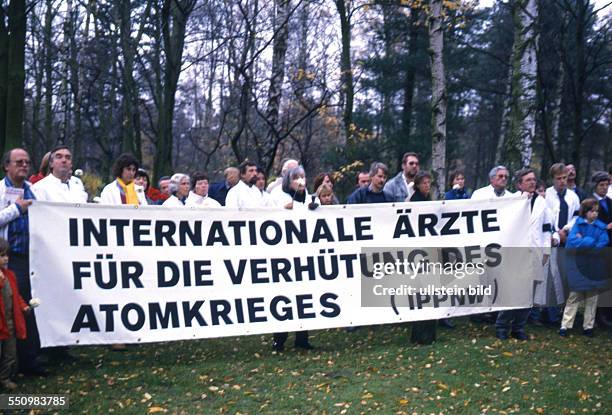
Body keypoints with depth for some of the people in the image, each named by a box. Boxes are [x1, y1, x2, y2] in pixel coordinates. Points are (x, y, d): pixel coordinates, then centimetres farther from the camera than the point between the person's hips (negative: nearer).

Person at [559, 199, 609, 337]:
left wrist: (582, 241, -12)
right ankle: (565, 325, 5)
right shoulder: (578, 224, -1)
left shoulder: (601, 227, 3)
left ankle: (588, 326, 18)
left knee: (591, 298, 9)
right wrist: (591, 241, -15)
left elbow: (603, 245, -9)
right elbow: (571, 241, -14)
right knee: (573, 297, 2)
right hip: (577, 267, -2)